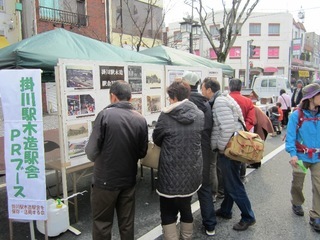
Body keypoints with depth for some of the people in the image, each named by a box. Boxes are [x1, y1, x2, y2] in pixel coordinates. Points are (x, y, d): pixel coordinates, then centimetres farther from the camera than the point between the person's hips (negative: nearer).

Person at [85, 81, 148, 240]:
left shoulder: (105, 115, -15)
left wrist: (101, 157, 8)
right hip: (129, 180, 4)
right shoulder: (141, 119, -4)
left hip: (105, 180, -3)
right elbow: (142, 153, 3)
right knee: (127, 223, 17)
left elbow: (91, 152, -14)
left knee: (102, 224, 13)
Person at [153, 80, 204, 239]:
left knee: (168, 213, 14)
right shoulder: (200, 115, -4)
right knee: (186, 208, 25)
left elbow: (156, 139, 0)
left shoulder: (166, 116, -15)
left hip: (171, 173, -5)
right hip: (192, 171, 5)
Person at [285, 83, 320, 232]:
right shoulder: (297, 115, -13)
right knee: (297, 184, 16)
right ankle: (297, 204, 43)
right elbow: (290, 136, -14)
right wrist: (293, 154, -24)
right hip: (301, 156, -2)